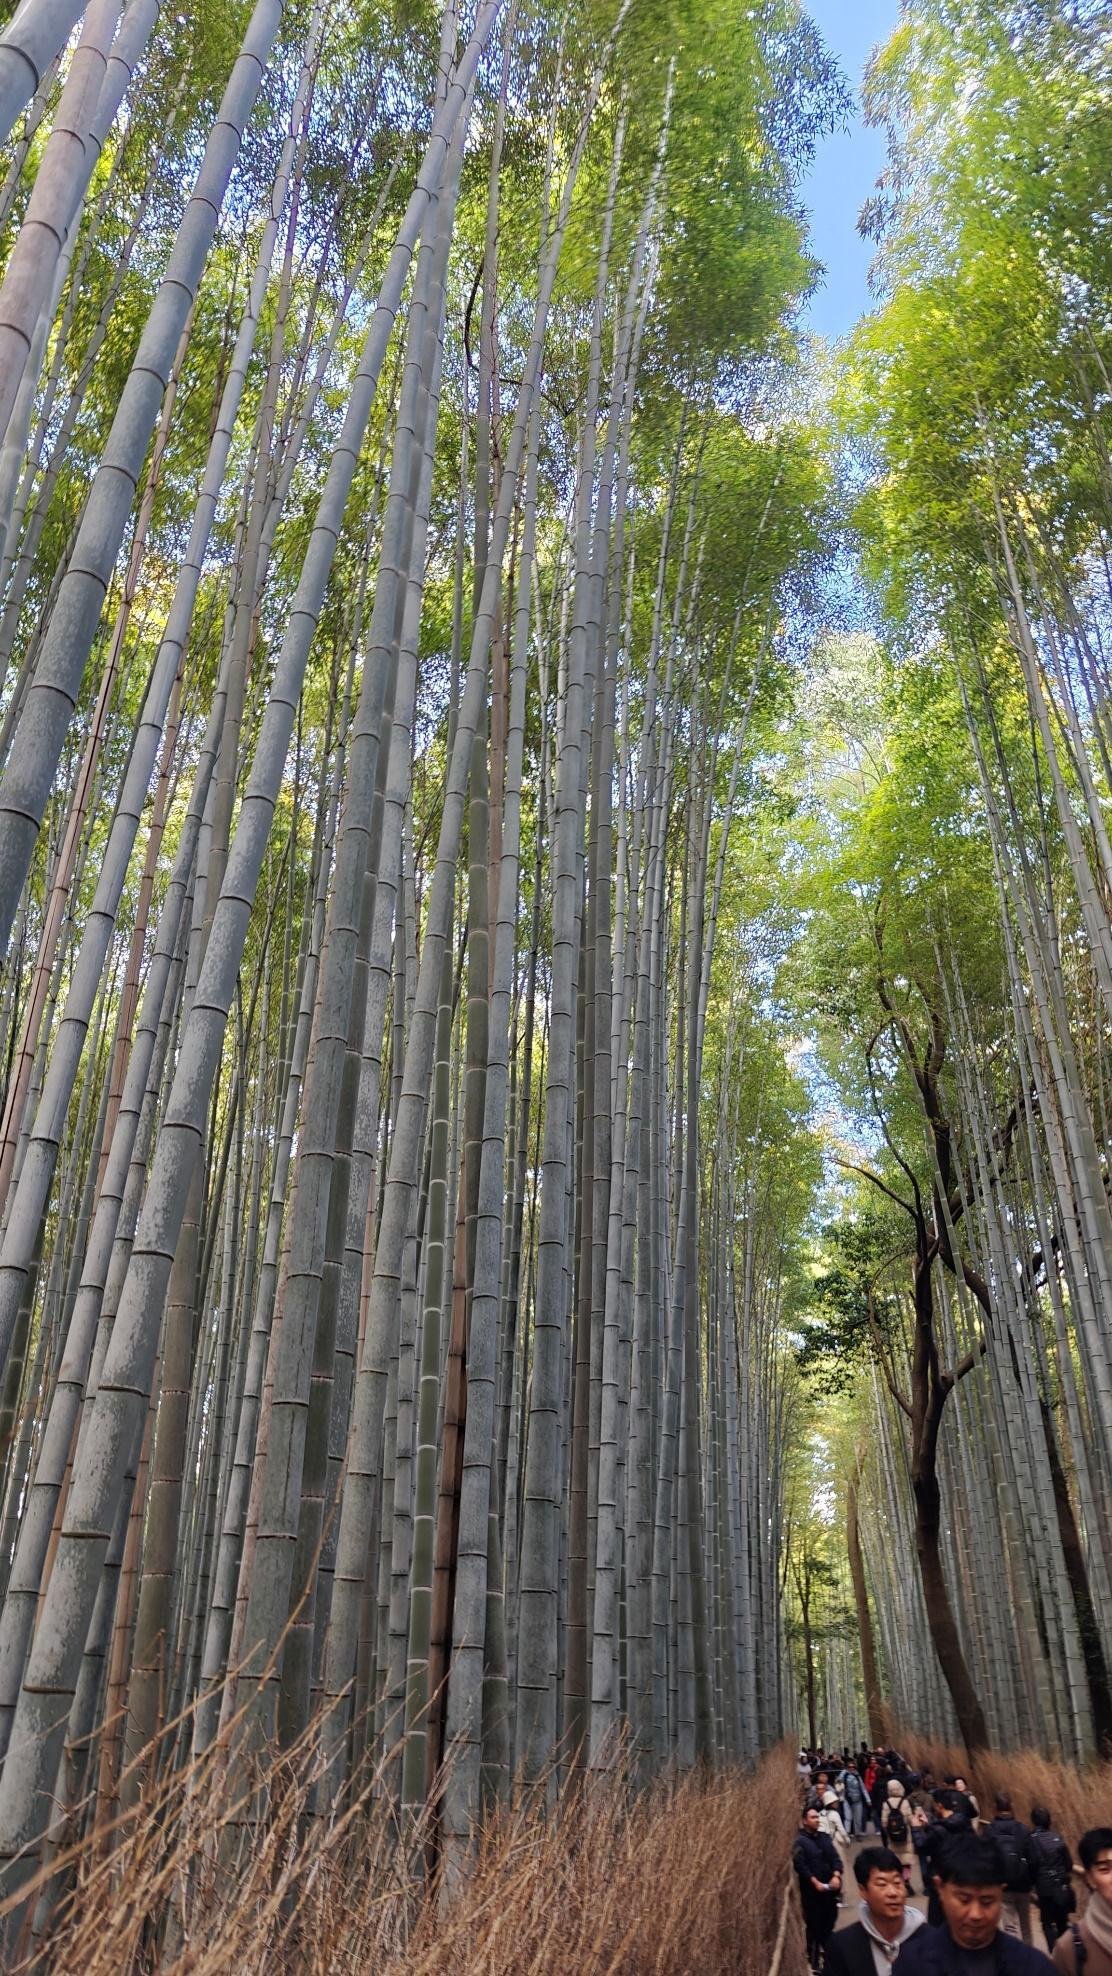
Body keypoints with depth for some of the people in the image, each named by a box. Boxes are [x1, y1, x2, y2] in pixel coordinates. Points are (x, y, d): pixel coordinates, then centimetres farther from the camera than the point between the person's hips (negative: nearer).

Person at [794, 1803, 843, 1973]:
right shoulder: (799, 1841, -8)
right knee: (814, 1925, -2)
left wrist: (836, 1876, -10)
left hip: (829, 1888, 6)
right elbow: (800, 1866, -14)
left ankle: (829, 1952, 32)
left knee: (829, 1923, 13)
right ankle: (814, 1959, 10)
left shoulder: (824, 1837, 12)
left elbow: (835, 1858, 7)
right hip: (811, 1890, -6)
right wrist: (815, 1882, -20)